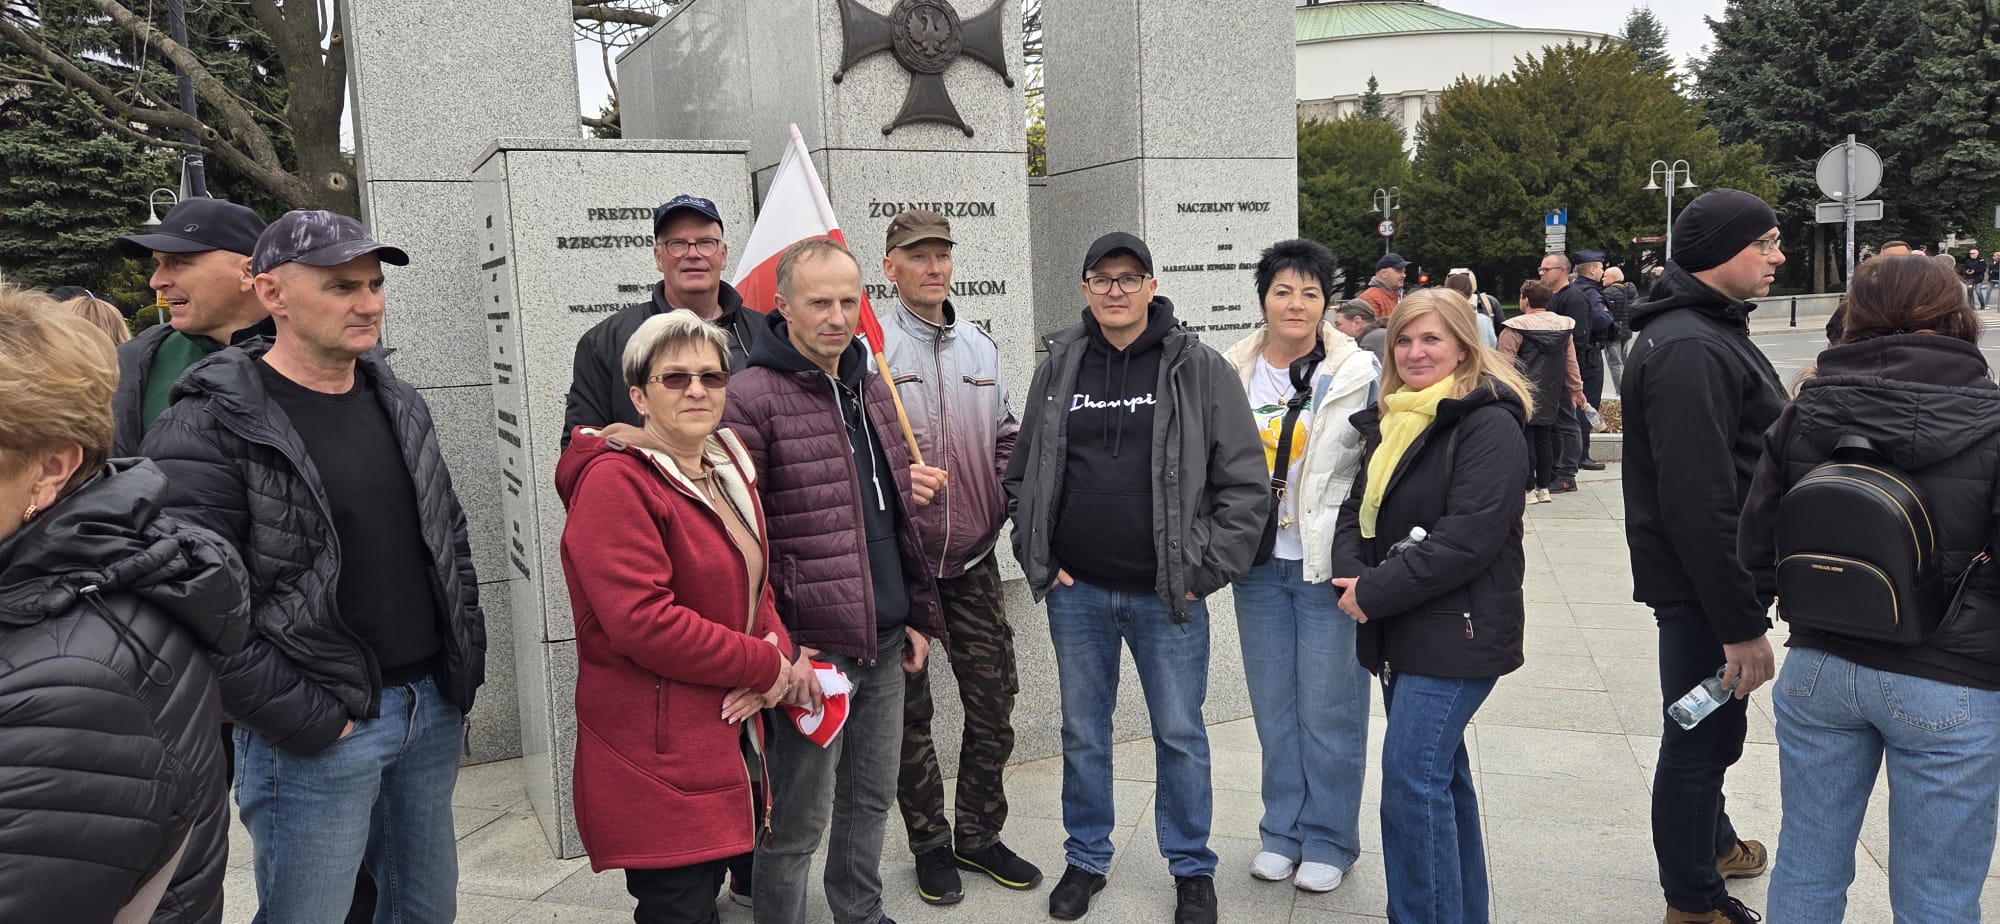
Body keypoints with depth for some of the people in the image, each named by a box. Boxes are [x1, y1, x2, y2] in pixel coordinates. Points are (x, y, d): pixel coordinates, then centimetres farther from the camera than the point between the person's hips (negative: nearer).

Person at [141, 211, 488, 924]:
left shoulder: (399, 404, 9)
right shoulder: (210, 428, -14)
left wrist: (466, 663, 10)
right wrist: (309, 722, -17)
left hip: (434, 710, 7)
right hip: (314, 733, -6)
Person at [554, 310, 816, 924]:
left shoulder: (728, 466, 11)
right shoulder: (615, 482, -16)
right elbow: (644, 621, -25)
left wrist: (778, 642, -5)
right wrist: (767, 667, -16)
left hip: (728, 732, 8)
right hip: (658, 757, -8)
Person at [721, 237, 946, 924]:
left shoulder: (871, 388, 12)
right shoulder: (752, 397, -12)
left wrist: (917, 613, 17)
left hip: (885, 638, 7)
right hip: (814, 644, -7)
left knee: (873, 797, 19)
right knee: (800, 818, 3)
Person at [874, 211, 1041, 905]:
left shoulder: (981, 348, 10)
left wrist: (1010, 509, 5)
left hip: (973, 561, 5)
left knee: (994, 704, 9)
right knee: (909, 711, 7)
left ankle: (979, 834, 27)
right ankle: (930, 844, 24)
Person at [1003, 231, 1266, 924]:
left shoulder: (1200, 369, -4)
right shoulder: (1058, 368, 5)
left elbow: (1247, 483, -5)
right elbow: (1022, 476, 11)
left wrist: (1206, 570, -9)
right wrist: (1040, 559, 3)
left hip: (1168, 594, -2)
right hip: (1077, 592, 3)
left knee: (1180, 736, 9)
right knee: (1083, 733, 15)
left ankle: (1192, 868, 27)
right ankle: (1086, 860, 32)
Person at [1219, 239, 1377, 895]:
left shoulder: (1358, 373, -5)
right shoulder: (1233, 373, 4)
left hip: (1329, 564, -3)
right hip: (1260, 563, 3)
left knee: (1328, 708, 4)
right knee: (1273, 705, 13)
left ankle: (1328, 840, 22)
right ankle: (1283, 832, 29)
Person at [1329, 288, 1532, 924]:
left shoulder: (1488, 424, -13)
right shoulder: (1390, 421, 14)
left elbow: (1466, 539, -21)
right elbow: (1357, 507, 13)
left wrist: (1374, 594, -18)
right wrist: (1350, 574, -7)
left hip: (1456, 632, -8)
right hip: (1397, 630, 8)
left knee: (1410, 775, -12)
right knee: (1441, 773, 16)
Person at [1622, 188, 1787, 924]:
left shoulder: (1708, 331, 13)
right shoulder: (1690, 351, -23)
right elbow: (1699, 504, -29)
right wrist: (1741, 623, -26)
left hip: (1714, 581, 11)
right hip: (1703, 587, -11)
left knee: (1713, 727, 26)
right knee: (1701, 736, 3)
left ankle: (1712, 841, 47)